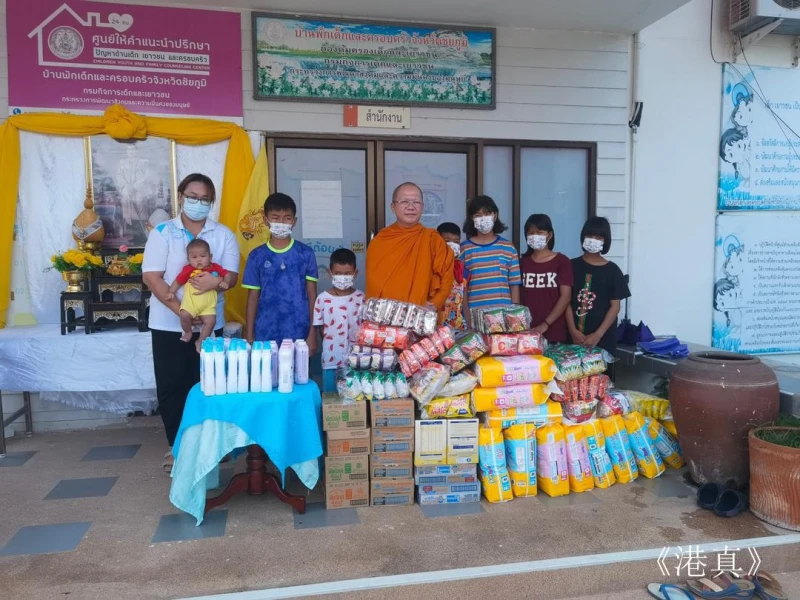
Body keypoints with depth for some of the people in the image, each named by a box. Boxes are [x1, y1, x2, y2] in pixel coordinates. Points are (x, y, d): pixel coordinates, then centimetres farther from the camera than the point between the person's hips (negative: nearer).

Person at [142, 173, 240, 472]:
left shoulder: (224, 234, 4)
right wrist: (180, 309, -21)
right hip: (169, 324, -1)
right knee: (171, 386, 4)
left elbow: (232, 275, -1)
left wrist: (216, 282, -26)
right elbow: (151, 277, -10)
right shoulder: (162, 232, -2)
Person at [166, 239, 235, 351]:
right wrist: (171, 292, -3)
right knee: (184, 315, -25)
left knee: (211, 321, -13)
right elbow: (178, 281, 7)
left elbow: (227, 274, 10)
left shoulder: (215, 268, 6)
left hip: (208, 304, 2)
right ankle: (188, 332, 8)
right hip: (191, 300, -1)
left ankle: (200, 341, 9)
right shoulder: (188, 270, 1)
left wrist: (225, 282, -11)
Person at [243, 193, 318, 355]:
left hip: (299, 334, -1)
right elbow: (253, 297, 6)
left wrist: (312, 333, -2)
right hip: (265, 335, 1)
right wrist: (249, 336, 4)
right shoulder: (257, 256, 3)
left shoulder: (305, 253, 0)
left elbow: (312, 295, 2)